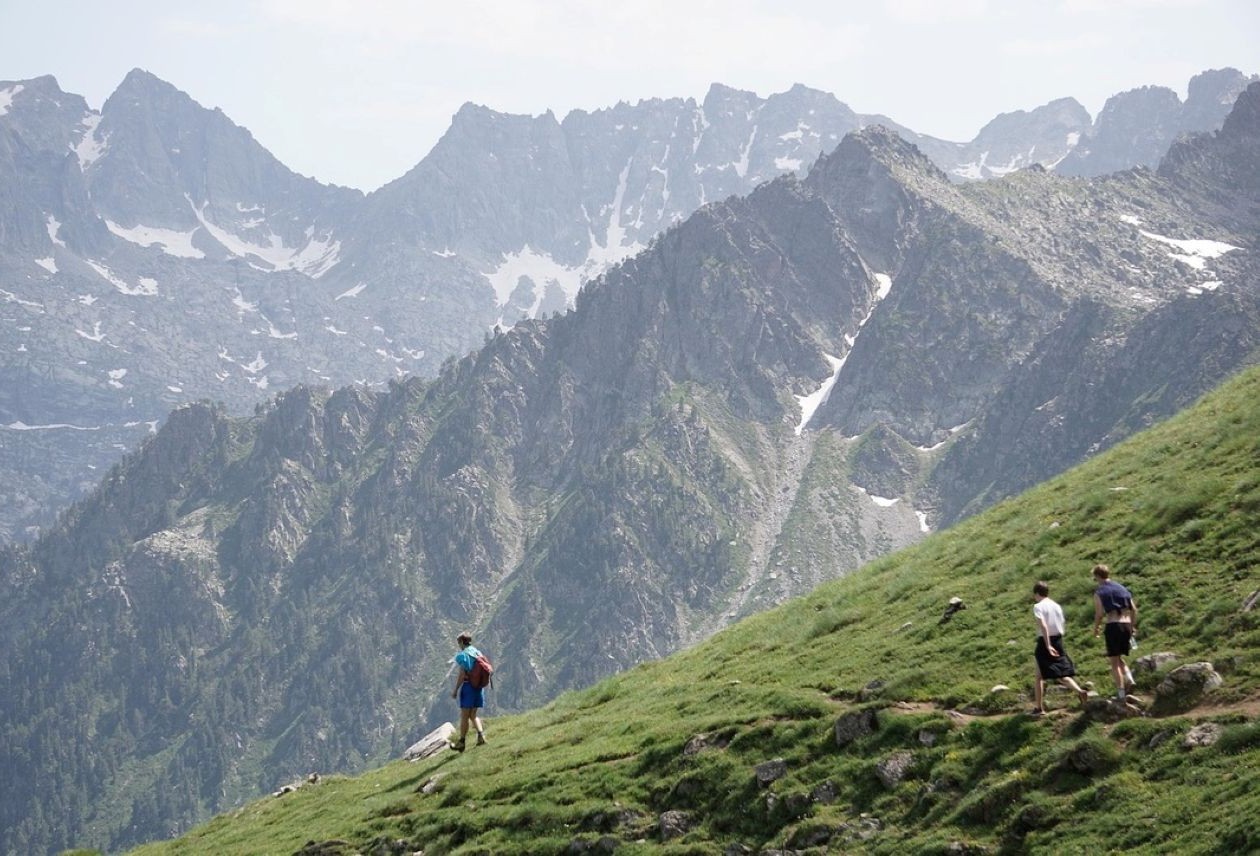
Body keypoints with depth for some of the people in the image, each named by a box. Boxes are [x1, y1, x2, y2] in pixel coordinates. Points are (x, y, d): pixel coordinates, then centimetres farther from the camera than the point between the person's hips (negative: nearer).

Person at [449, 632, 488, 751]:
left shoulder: (462, 655, -12)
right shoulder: (478, 654, 10)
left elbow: (462, 674, -18)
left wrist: (455, 690, -13)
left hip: (467, 686, -7)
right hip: (479, 687, 7)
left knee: (464, 716, 0)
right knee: (473, 715, 16)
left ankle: (461, 742, 5)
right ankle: (481, 735, -3)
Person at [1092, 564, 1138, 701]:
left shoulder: (1099, 592, -1)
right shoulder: (1122, 588, 14)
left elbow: (1099, 613, -8)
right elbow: (1134, 609, 10)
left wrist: (1095, 629, 6)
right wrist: (1133, 626, 18)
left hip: (1112, 625, -5)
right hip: (1126, 625, 5)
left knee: (1114, 661, 2)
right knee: (1119, 658, 21)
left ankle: (1121, 692, -2)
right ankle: (1129, 678, -3)